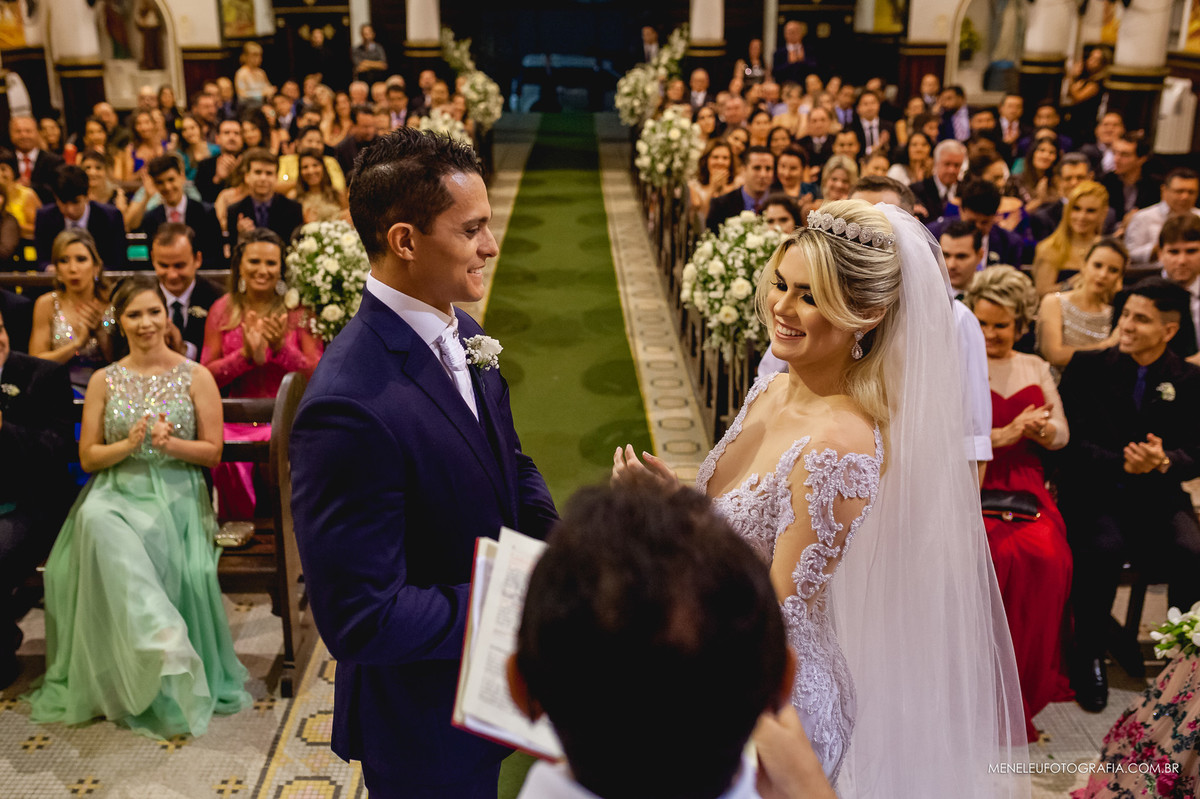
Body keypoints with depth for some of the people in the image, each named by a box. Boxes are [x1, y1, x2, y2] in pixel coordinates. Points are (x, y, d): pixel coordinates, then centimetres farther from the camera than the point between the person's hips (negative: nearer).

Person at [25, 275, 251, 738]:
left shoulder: (196, 377, 5)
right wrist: (128, 444, -9)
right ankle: (161, 639, -38)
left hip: (176, 495, -1)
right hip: (117, 491, 2)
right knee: (94, 521, -36)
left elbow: (213, 452, 5)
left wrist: (171, 443, -13)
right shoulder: (104, 381, 11)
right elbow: (87, 457, 10)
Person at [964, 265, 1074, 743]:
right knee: (1004, 556, -29)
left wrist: (1037, 429, -8)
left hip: (1026, 488, 4)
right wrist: (1005, 433, -13)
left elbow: (1061, 434, 15)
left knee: (1049, 558, -25)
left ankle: (1031, 684, -7)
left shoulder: (1035, 368, 20)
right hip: (971, 486, -4)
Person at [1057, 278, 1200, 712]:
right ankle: (1089, 659, -12)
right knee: (1104, 547, -31)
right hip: (1094, 492, -2)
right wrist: (1121, 463, -21)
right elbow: (1070, 439, -5)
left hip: (1158, 497, 2)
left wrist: (1163, 461, -22)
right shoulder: (1088, 366, 2)